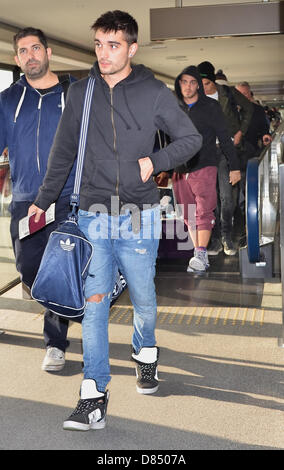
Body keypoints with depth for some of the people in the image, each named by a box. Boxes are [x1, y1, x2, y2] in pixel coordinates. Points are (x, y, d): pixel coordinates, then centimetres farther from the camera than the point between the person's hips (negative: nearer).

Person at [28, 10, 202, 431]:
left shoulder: (154, 93, 0)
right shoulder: (80, 93, 6)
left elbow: (191, 139, 8)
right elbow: (63, 153, 13)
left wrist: (156, 162, -7)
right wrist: (42, 202, 15)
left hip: (139, 218, -1)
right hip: (93, 218, 1)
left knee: (143, 299, 9)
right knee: (94, 303, -2)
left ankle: (145, 354, 40)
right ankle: (94, 396, 3)